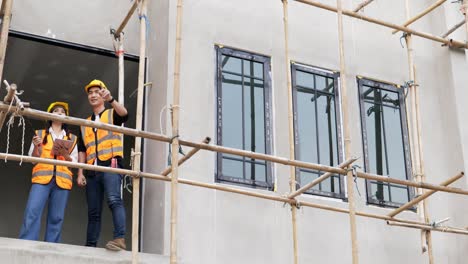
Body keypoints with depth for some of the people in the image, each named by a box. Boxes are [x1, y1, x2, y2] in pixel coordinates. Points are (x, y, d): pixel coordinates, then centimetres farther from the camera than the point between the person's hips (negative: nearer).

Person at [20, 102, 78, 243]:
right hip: (42, 177, -1)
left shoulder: (72, 138, 18)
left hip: (62, 179, 1)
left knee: (56, 218, -4)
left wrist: (65, 154, -6)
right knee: (32, 212, -16)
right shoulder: (40, 134, 16)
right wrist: (36, 146, -7)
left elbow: (74, 162, 13)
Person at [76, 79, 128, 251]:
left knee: (114, 200, -26)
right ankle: (90, 247, 9)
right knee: (93, 211, 6)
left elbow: (124, 114, -14)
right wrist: (80, 173, 6)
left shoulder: (112, 114, 11)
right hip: (93, 171, 5)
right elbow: (81, 150, 18)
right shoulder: (85, 124, 23)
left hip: (111, 166, -5)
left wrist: (111, 99, -31)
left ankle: (120, 238, -36)